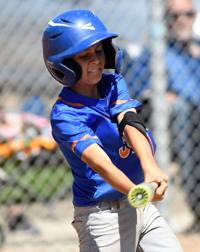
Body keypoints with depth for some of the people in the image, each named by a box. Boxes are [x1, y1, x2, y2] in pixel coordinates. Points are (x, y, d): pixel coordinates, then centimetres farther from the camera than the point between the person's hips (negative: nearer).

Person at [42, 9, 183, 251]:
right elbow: (100, 163, -30)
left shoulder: (113, 84, 3)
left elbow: (130, 122, -16)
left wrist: (150, 167, -36)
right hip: (104, 215, -6)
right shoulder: (64, 116, -16)